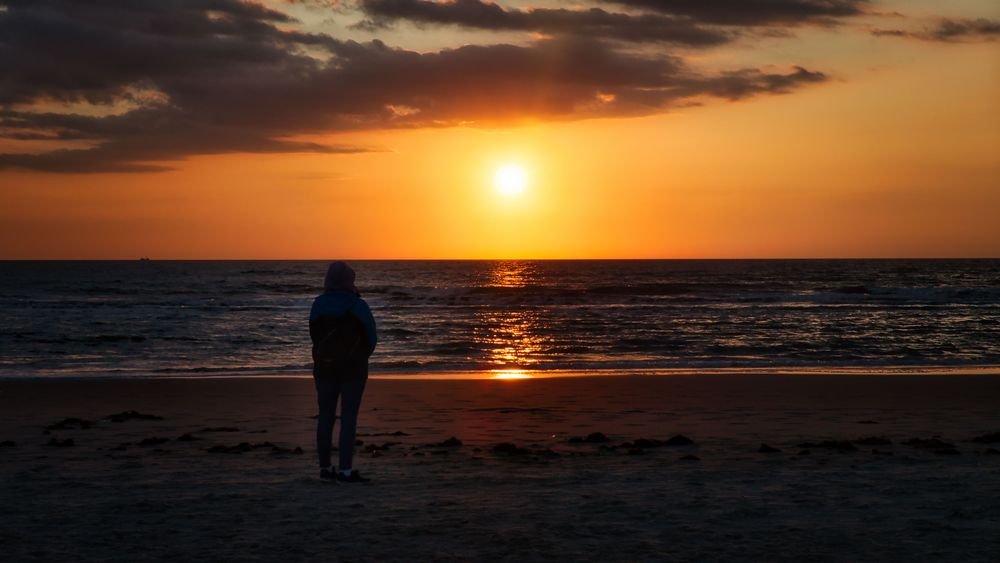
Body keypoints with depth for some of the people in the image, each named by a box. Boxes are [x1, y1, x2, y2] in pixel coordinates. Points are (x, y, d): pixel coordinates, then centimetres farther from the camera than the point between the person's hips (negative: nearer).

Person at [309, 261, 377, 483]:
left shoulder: (318, 304, -3)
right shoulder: (358, 305, -12)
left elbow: (314, 335, 5)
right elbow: (371, 337, -3)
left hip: (324, 367, 4)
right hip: (353, 367, -4)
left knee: (325, 416, 10)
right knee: (349, 418, -3)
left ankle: (325, 467, 14)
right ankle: (345, 470, -7)